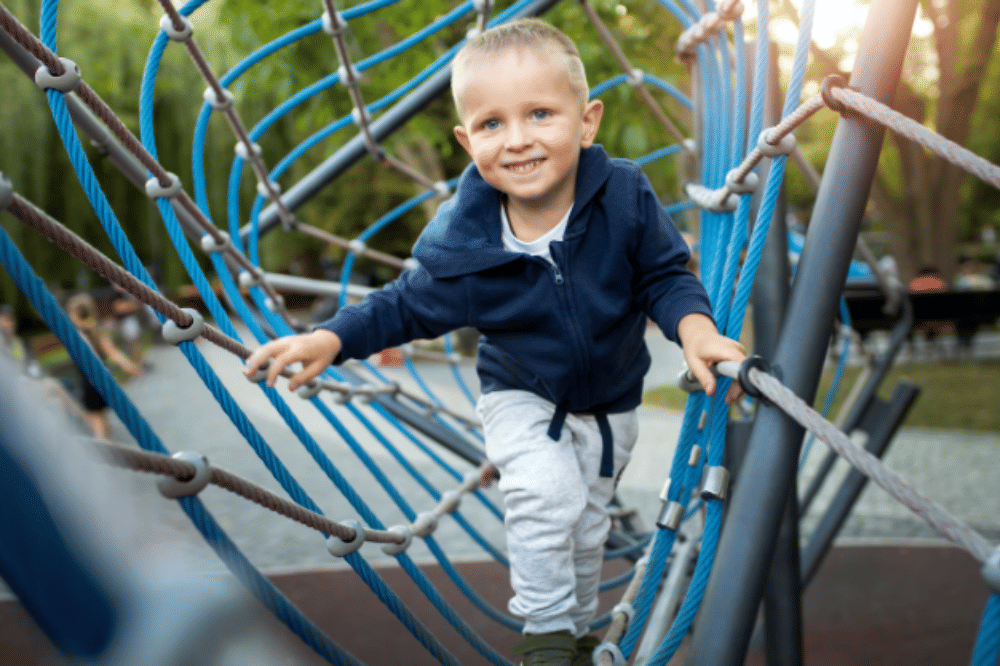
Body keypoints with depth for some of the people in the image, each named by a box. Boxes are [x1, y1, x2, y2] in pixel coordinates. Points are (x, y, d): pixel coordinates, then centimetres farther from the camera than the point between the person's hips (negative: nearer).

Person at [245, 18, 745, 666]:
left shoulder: (625, 196, -27)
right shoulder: (463, 241, -26)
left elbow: (666, 276, -14)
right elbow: (409, 304, -10)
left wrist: (697, 330, -32)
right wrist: (330, 338, -22)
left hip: (610, 402, 2)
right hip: (521, 397, -2)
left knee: (587, 526, 15)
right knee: (546, 497, -25)